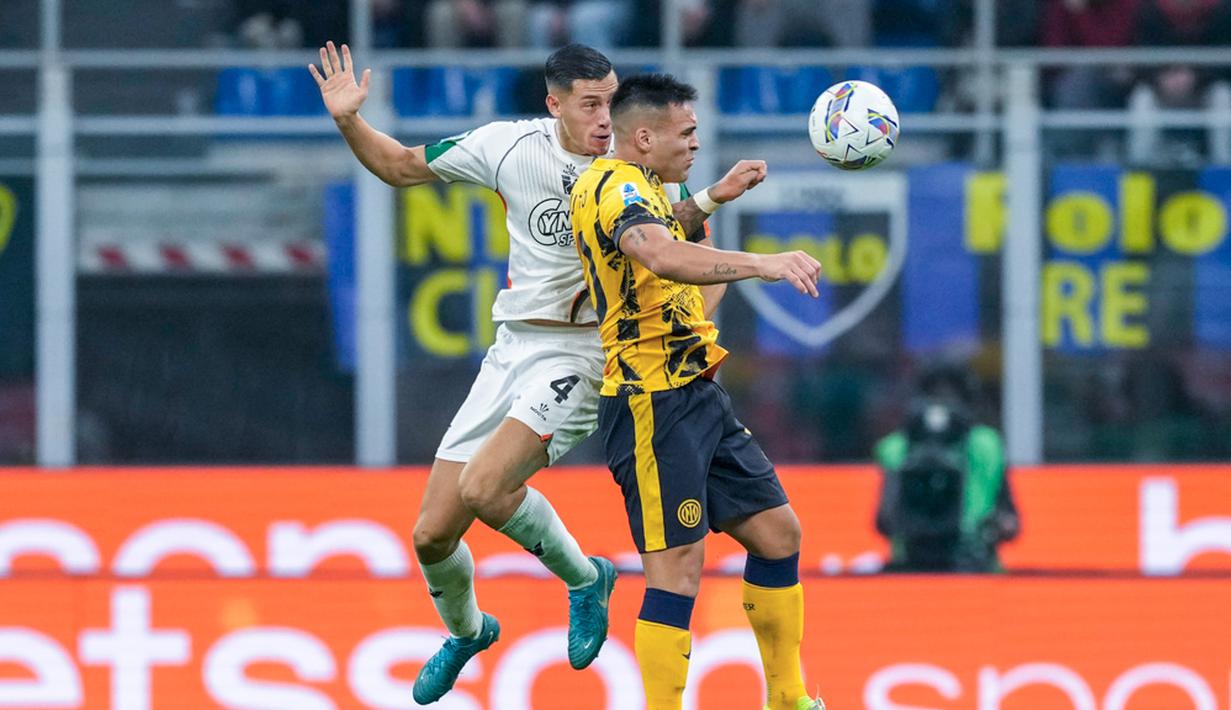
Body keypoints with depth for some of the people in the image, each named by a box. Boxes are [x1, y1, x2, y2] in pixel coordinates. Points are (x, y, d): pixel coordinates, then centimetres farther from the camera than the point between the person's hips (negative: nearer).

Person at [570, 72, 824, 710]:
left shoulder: (639, 190, 19)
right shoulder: (614, 185, -15)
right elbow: (662, 256, -37)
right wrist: (762, 263, -44)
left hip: (697, 396, 11)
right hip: (653, 402, -11)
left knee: (777, 530, 13)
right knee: (678, 564, -14)